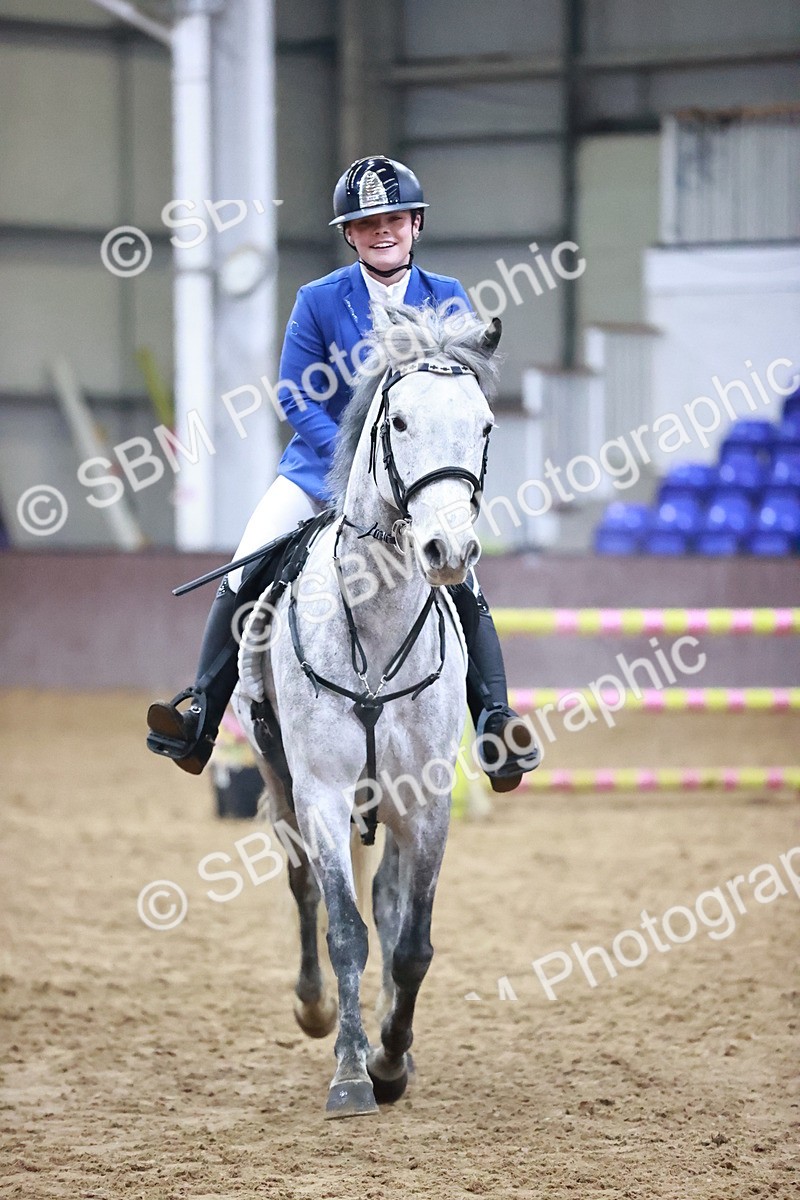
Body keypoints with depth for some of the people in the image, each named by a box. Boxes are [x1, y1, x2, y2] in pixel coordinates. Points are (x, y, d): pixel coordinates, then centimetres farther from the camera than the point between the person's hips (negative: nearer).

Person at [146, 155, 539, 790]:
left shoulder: (448, 300, 1)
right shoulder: (319, 301, -2)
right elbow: (297, 399, -4)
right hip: (323, 464, 0)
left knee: (464, 585, -21)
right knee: (245, 575, -15)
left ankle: (497, 730, -19)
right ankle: (199, 720, -11)